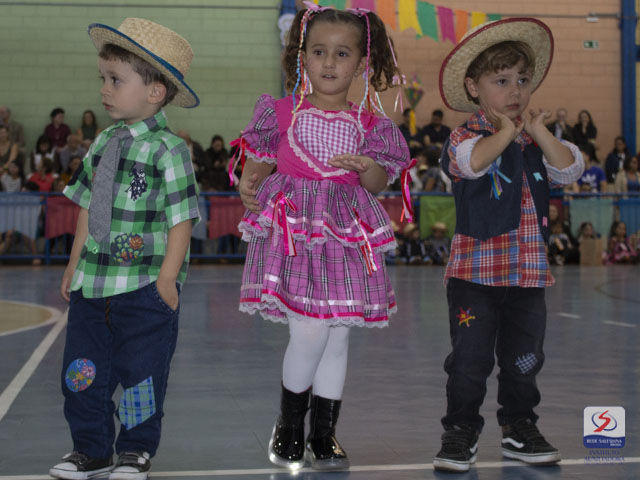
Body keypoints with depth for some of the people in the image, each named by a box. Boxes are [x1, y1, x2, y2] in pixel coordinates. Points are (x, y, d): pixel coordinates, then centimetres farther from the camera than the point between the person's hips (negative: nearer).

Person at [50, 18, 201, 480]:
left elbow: (181, 221, -12)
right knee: (82, 371, 11)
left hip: (145, 288, -6)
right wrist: (74, 265, 12)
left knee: (140, 372, 6)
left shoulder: (167, 150, -12)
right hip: (93, 285, 6)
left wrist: (167, 278, -13)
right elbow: (88, 209, 13)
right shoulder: (103, 143, 7)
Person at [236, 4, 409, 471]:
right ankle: (289, 426, 13)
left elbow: (376, 187, 8)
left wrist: (368, 167, -14)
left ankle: (324, 434, 20)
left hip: (345, 236, 3)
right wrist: (249, 185, -13)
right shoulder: (282, 113, 4)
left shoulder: (368, 126, 7)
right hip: (294, 230, -3)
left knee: (339, 336, 5)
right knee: (310, 334, -11)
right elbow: (260, 163, 8)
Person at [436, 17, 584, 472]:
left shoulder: (537, 140, 11)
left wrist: (537, 130, -10)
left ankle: (520, 428, 27)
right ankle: (460, 432, 10)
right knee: (470, 358, -1)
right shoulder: (466, 136, -6)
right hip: (476, 270, -5)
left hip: (529, 273, 5)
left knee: (524, 358, 13)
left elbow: (571, 168, -5)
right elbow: (473, 161, -29)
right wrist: (507, 131, -19)